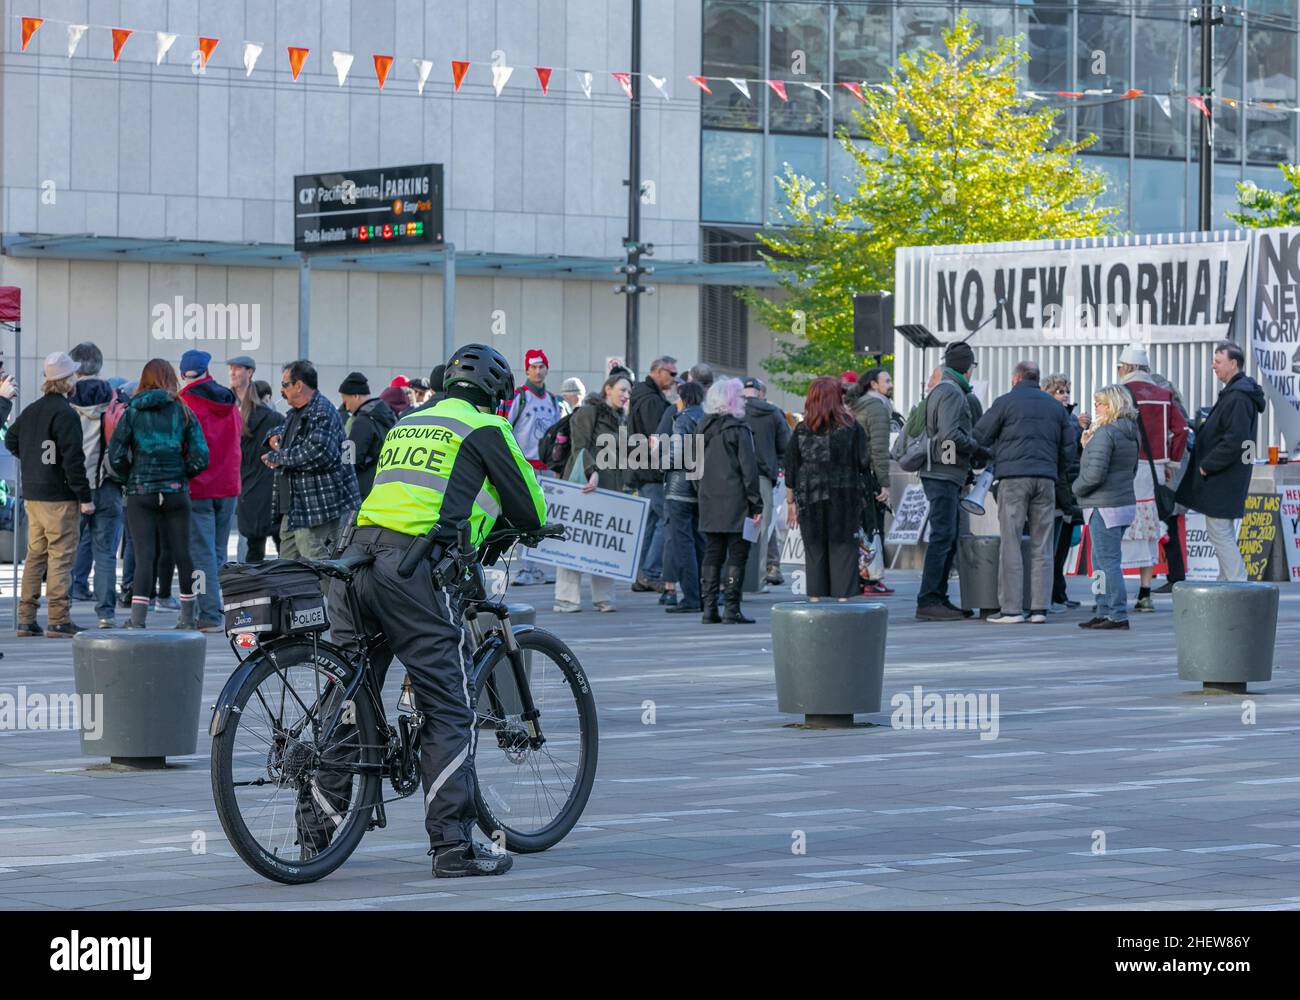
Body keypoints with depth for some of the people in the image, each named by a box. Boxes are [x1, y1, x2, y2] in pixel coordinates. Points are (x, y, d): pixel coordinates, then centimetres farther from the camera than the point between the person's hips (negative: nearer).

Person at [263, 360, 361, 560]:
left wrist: (278, 458, -15)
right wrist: (274, 437, 15)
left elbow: (318, 453, -26)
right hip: (292, 509, 11)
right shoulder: (295, 413, 20)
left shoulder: (322, 413, -12)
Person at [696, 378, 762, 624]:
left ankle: (709, 608, 7)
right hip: (735, 503, -6)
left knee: (712, 554, 10)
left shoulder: (703, 429, 9)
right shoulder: (738, 430, -9)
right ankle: (732, 610, -5)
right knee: (736, 555, -2)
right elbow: (748, 469, -10)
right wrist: (756, 504, -8)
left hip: (709, 503, 6)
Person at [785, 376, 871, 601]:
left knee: (814, 551, 6)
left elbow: (791, 470, 4)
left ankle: (815, 598, 4)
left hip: (810, 500, 2)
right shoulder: (851, 427, -3)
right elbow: (864, 462, -3)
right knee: (843, 549, 2)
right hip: (845, 499, -2)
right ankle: (843, 598, -2)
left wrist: (792, 501, 11)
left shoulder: (802, 430, 2)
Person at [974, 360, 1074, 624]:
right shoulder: (1056, 407, 15)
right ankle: (1039, 608, 2)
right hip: (1046, 479, 4)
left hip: (1013, 476, -4)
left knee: (1011, 544, -3)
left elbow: (979, 437, 2)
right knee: (1042, 546, 5)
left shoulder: (1006, 402, 2)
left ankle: (1011, 609, -7)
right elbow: (1068, 449, 16)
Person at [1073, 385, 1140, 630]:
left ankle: (1118, 615, -6)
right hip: (1125, 502, 10)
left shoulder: (1105, 433, -16)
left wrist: (1077, 487, -2)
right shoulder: (1130, 434, 13)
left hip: (1105, 506, -10)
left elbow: (1094, 473, -23)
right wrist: (1088, 446, 17)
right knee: (1101, 562, 17)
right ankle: (1103, 612, 21)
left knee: (1108, 562, -6)